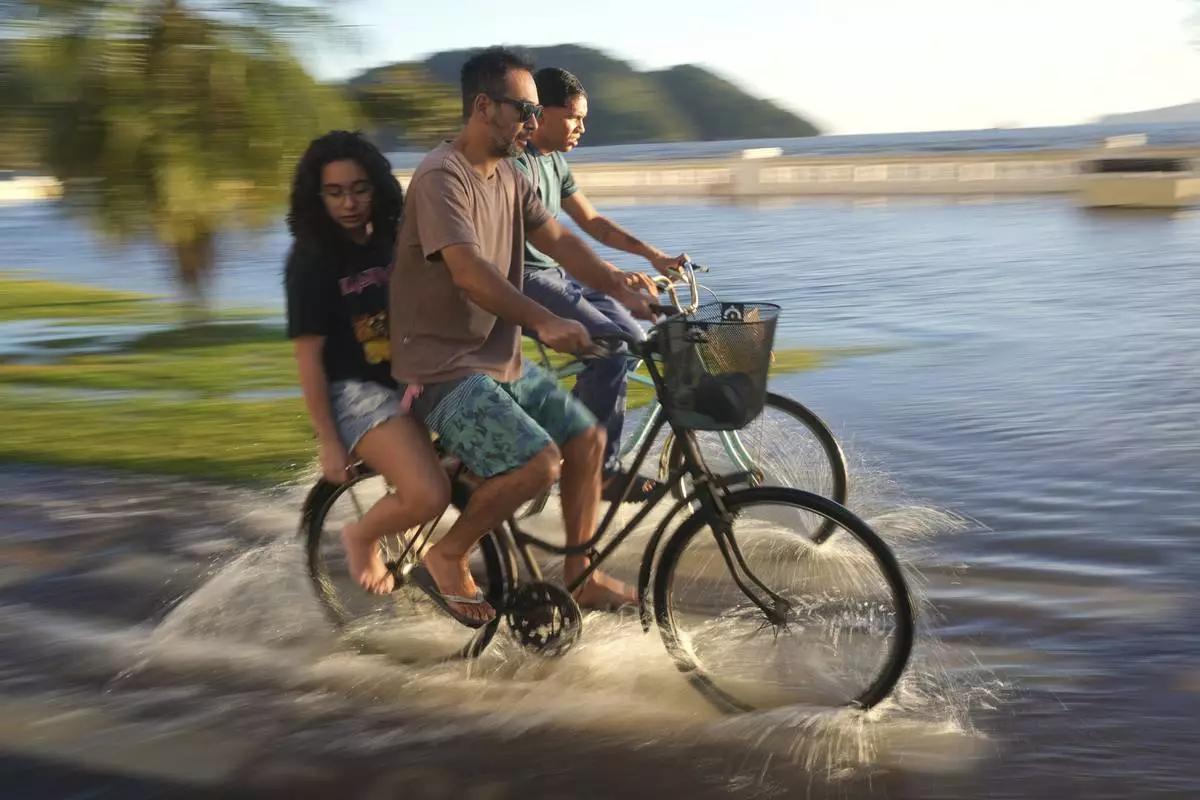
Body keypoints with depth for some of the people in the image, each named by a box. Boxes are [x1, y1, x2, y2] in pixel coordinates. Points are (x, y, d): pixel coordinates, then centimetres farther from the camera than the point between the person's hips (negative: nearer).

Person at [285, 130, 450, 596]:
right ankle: (362, 536, 7)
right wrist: (329, 442, -12)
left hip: (410, 379, 7)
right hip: (356, 391, -7)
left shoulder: (392, 240, 6)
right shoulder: (311, 260, -11)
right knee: (428, 497, -26)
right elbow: (308, 358, -11)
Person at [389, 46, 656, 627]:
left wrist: (625, 291, -10)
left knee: (587, 438, 6)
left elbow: (559, 241, 4)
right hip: (443, 367, -9)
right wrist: (546, 323, -42)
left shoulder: (508, 178, 10)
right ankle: (446, 559, -1)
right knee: (539, 463, -23)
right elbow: (470, 273, -31)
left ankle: (579, 576, 19)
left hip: (501, 358, 9)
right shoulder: (442, 177, -19)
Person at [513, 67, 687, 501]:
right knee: (611, 347, -22)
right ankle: (600, 471, -11)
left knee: (632, 337, 3)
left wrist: (654, 255, 5)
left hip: (556, 274, 10)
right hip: (524, 279, -10)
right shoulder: (517, 163, -17)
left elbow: (591, 221, 16)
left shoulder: (554, 161, 14)